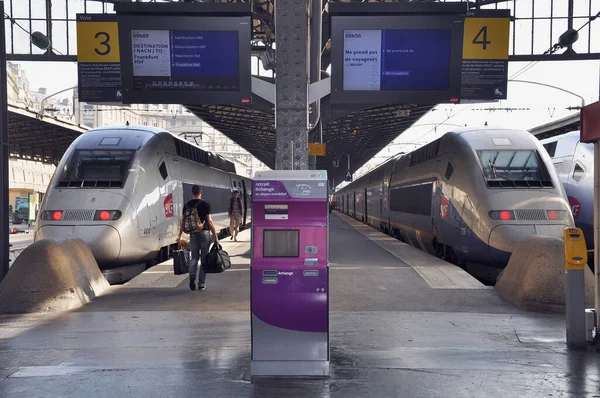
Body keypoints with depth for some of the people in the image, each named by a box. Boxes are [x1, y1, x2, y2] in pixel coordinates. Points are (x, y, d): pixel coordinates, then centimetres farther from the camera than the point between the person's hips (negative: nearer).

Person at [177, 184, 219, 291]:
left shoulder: (187, 205, 4)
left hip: (193, 234, 3)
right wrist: (216, 237, -6)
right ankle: (201, 284, 9)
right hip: (204, 233, -3)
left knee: (194, 257, 15)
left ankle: (192, 274, -12)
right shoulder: (205, 204, -7)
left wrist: (179, 236, 15)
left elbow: (182, 222, 6)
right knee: (204, 259, 7)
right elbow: (210, 222, -11)